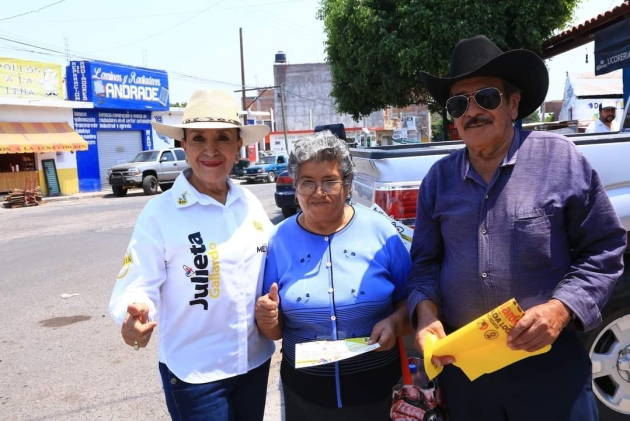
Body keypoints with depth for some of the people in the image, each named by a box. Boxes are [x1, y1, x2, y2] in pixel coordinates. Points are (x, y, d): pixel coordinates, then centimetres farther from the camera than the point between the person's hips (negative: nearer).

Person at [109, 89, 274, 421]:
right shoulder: (160, 213, -15)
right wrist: (135, 316, -36)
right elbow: (137, 285, -16)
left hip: (255, 361, 5)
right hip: (193, 372, -5)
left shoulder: (251, 204, -2)